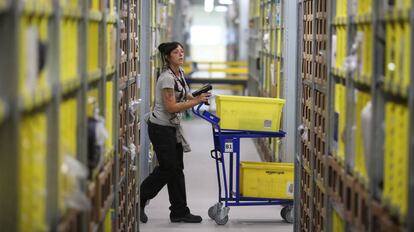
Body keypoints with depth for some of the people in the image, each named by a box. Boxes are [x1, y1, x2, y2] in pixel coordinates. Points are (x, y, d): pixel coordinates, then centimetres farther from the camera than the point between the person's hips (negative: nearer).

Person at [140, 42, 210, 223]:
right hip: (160, 128, -9)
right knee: (167, 169, -4)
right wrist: (196, 101, -22)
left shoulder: (180, 72, 8)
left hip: (172, 127, 9)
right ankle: (138, 201, 11)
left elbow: (185, 95, 19)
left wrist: (198, 98, -1)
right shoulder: (167, 78, -20)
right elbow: (171, 107, -23)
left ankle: (179, 212, 11)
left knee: (176, 169, 8)